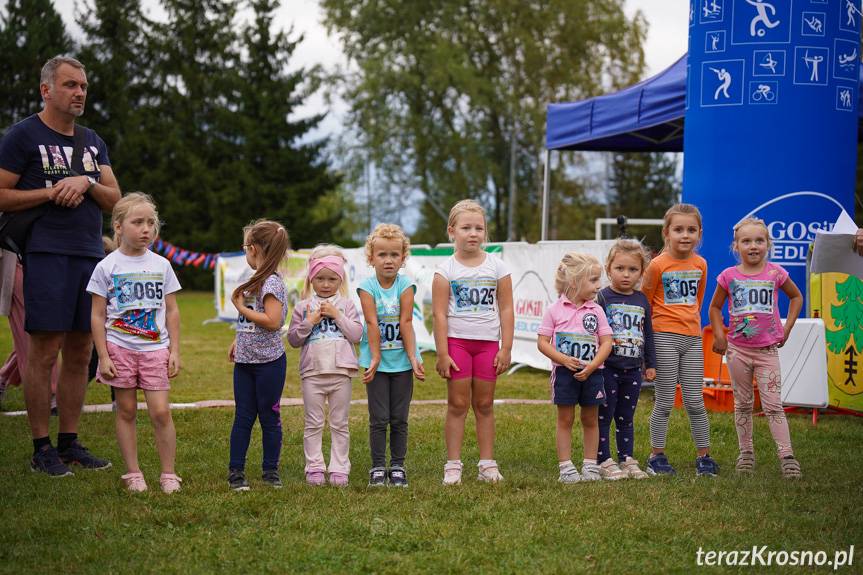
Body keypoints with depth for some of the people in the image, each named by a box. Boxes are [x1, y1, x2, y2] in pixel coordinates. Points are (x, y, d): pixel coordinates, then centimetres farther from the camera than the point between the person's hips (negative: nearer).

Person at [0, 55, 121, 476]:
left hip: (91, 256, 6)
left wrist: (86, 183, -6)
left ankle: (70, 443, 14)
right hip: (47, 255, -6)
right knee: (44, 351, -6)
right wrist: (53, 192, -12)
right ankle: (41, 449, 0)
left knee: (80, 353, 7)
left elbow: (114, 199, 14)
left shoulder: (93, 142, 18)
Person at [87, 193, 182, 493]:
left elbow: (172, 311, 8)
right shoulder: (107, 267, -2)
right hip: (120, 348, -1)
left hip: (155, 348, 1)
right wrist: (103, 356, -6)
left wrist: (174, 351, 2)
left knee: (160, 412, -5)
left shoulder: (161, 265, 5)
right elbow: (98, 316, -1)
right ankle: (133, 473, 14)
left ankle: (168, 474, 5)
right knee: (126, 411, 5)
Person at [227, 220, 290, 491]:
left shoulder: (272, 283, -16)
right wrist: (238, 340, 12)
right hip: (245, 360, 8)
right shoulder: (255, 281, 11)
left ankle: (270, 470, 15)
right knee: (242, 417, 8)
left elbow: (272, 321, -26)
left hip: (269, 362, -8)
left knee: (269, 417, 4)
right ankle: (236, 471, 11)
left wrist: (242, 308, -18)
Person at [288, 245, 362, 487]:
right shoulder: (303, 307, 5)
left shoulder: (346, 305, 4)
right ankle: (314, 468, 11)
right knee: (313, 424, 5)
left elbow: (356, 335, -5)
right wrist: (309, 323, -10)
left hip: (340, 371, 0)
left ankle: (339, 469, 11)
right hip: (312, 372, 1)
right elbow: (293, 340, 3)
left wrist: (336, 315, -12)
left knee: (339, 424, 6)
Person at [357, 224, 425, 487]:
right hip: (377, 362, -1)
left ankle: (397, 466, 16)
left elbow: (406, 322, -10)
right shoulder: (367, 286, -7)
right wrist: (375, 359, -16)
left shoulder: (406, 285, -5)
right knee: (378, 419, 2)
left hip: (401, 360, 1)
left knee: (399, 419, 7)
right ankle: (378, 468, 10)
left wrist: (413, 357, -15)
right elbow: (372, 323, -13)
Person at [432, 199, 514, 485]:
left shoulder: (497, 267, 4)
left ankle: (487, 464, 12)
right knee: (457, 404, 0)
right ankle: (453, 465, 4)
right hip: (456, 341, -2)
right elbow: (440, 314, -4)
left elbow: (506, 310, 4)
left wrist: (506, 349, -1)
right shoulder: (445, 270, -2)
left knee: (484, 404, 7)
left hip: (488, 342, 2)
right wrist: (442, 354, -9)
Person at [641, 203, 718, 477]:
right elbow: (645, 303, 0)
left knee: (695, 401, 6)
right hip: (664, 338, -4)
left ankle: (704, 456, 14)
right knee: (665, 402, 1)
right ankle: (656, 456, 12)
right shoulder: (658, 264, -8)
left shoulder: (700, 264, 7)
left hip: (692, 339, 4)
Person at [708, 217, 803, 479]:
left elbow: (796, 297, 12)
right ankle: (746, 454, 20)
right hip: (737, 349, 1)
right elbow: (715, 307, 9)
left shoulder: (775, 273, -4)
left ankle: (787, 456, -8)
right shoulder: (729, 276, -4)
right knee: (742, 404, 11)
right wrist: (719, 335, -2)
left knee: (773, 405, -7)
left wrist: (786, 328, 4)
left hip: (767, 349, -1)